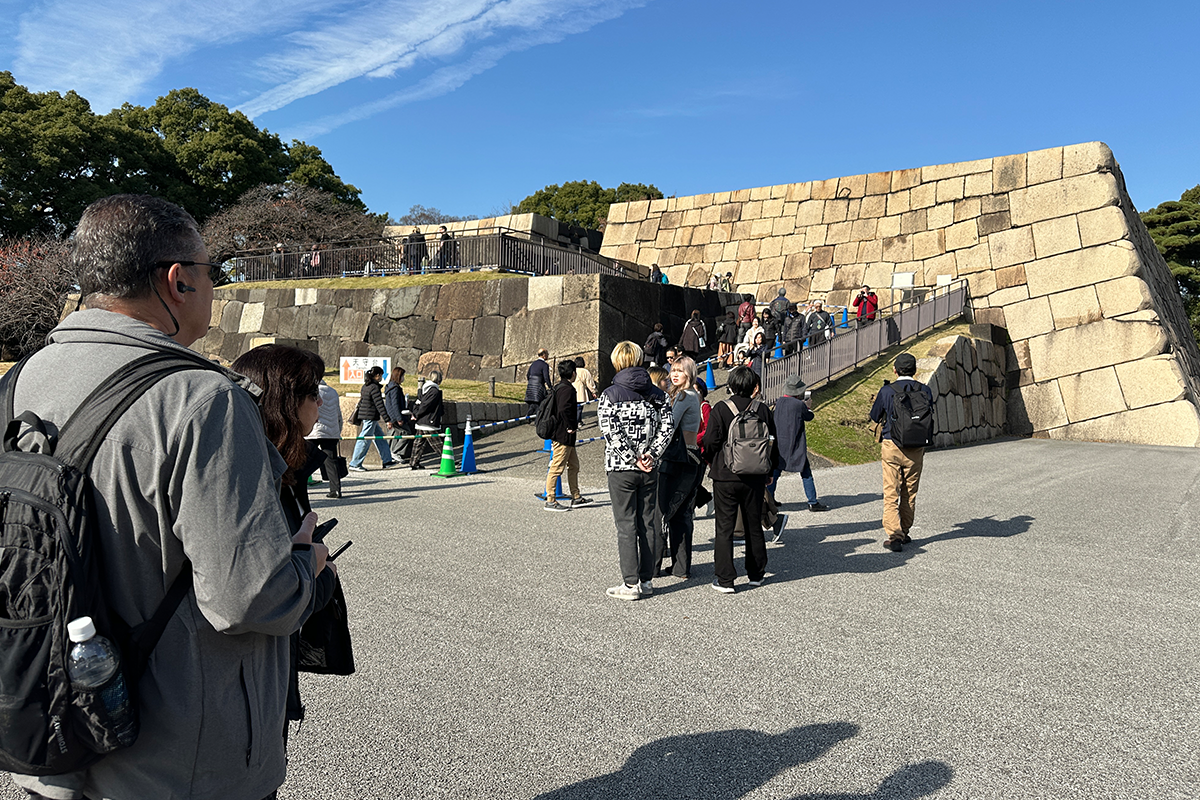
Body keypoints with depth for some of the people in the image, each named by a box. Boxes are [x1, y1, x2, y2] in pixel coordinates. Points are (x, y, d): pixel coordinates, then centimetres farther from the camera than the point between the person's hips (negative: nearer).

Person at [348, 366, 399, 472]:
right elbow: (379, 405, -20)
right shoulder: (374, 387, -16)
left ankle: (387, 460, 19)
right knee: (365, 440, -4)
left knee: (380, 437, 14)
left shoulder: (365, 386, 12)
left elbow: (361, 401, 21)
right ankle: (355, 464, 2)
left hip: (364, 415, 10)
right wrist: (387, 420, -19)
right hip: (370, 418, -10)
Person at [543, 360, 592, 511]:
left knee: (574, 465, 17)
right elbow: (564, 409, -29)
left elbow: (559, 408, 19)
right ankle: (550, 501, -1)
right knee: (557, 467, -5)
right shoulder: (567, 389, -16)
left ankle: (576, 497, 26)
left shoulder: (559, 387, 13)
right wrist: (572, 426, -18)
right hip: (564, 436, -10)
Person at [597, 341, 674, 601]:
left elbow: (612, 432, -16)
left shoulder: (610, 394, -6)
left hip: (621, 468, -4)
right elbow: (667, 426, -3)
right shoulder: (656, 393, 5)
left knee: (626, 524, 2)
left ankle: (630, 584, 5)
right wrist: (652, 455, -5)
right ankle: (647, 580, 18)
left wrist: (632, 459, -12)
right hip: (649, 469, 4)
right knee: (647, 523, 11)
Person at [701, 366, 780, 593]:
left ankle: (725, 579, 1)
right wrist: (769, 472, 20)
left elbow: (710, 442, -10)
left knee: (725, 528, 2)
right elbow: (773, 443, 6)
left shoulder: (720, 410, -9)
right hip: (755, 478, 3)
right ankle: (756, 573, 26)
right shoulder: (762, 410, 0)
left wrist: (712, 461, 11)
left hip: (726, 477, -3)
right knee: (754, 526, 16)